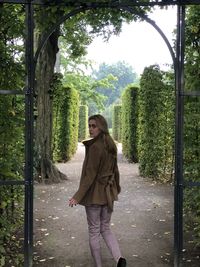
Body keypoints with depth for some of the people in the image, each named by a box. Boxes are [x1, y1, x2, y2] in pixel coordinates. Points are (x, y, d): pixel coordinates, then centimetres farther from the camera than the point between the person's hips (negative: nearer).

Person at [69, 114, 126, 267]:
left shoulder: (95, 147, -19)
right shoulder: (111, 145, 4)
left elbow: (90, 174, -21)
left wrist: (78, 196, -21)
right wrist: (117, 188, 28)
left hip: (94, 194, -7)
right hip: (109, 192, 7)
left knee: (94, 231, 7)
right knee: (105, 228, 16)